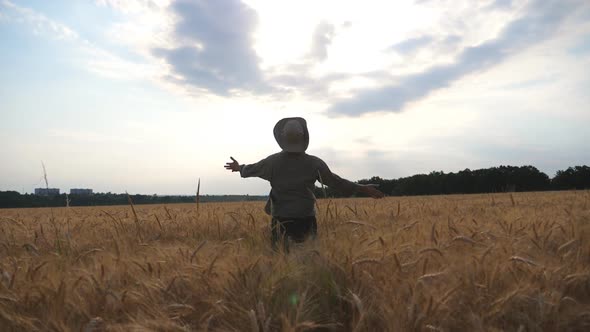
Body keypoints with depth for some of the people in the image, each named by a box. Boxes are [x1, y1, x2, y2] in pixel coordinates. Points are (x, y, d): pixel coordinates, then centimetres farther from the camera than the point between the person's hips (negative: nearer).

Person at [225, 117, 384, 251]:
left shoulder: (273, 161, -4)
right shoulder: (314, 163, -7)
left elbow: (252, 169, 13)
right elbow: (335, 181, 0)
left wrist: (240, 168, 36)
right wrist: (362, 188, 10)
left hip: (281, 219, 1)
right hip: (305, 218, 0)